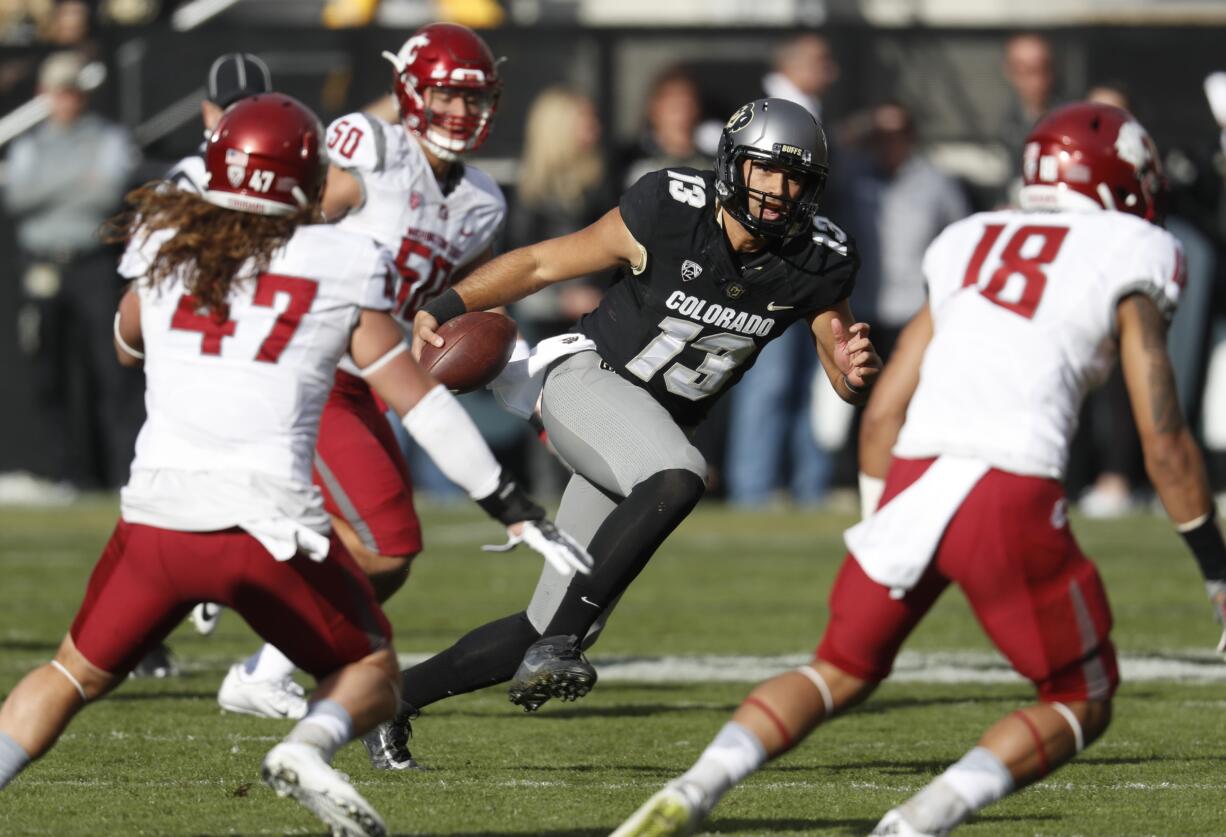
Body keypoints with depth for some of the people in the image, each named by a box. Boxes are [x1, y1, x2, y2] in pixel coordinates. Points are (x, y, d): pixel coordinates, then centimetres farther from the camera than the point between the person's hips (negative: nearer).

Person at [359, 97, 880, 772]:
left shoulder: (817, 264, -8)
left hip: (659, 427, 5)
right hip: (586, 380, -5)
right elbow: (540, 263, -9)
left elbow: (846, 381, 3)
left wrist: (856, 368, -22)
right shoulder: (668, 212, -18)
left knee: (554, 629, 2)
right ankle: (554, 648, -31)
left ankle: (398, 697, 21)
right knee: (678, 480, -38)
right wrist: (442, 309, -22)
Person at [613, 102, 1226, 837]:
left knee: (841, 674, 22)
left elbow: (883, 414, 21)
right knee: (1082, 707, 13)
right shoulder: (1127, 259, 7)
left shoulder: (970, 247, 23)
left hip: (914, 480, 5)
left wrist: (878, 524, 32)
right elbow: (1163, 439, 3)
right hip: (1013, 495, -5)